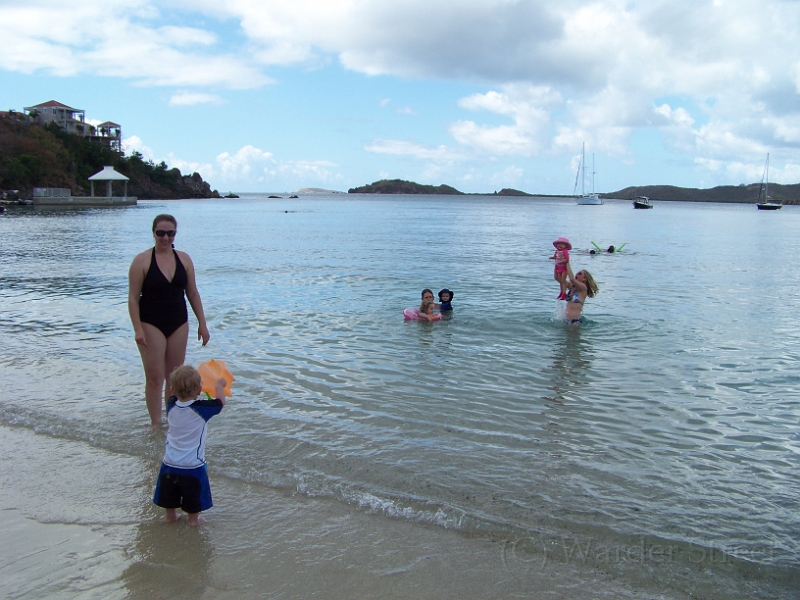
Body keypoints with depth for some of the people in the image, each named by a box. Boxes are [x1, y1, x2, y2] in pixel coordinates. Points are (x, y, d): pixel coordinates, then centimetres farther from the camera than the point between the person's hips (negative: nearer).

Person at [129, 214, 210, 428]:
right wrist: (138, 329, -17)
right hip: (151, 325, -4)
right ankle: (155, 424, 7)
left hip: (179, 324, 4)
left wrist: (202, 324, 7)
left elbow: (193, 294, 9)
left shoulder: (184, 259, 4)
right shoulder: (142, 261, -7)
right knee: (155, 377, -3)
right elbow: (133, 298, -9)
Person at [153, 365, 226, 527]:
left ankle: (170, 515, 41)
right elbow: (220, 402, -3)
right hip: (192, 465, -4)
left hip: (169, 463, 4)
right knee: (193, 494, 16)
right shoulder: (202, 409, -20)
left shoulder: (171, 405, -9)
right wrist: (219, 386, 13)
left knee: (169, 492, 23)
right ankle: (193, 519, 30)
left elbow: (178, 396, 16)